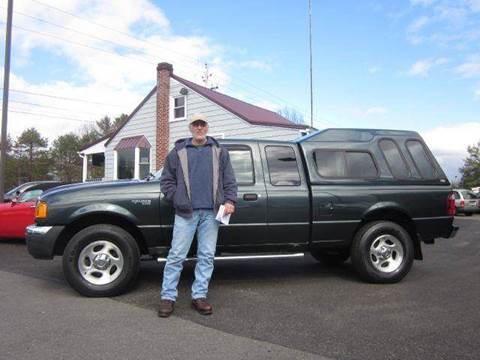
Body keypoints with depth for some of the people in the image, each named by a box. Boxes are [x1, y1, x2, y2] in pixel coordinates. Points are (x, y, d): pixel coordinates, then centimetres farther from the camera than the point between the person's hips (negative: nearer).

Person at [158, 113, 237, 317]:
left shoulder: (219, 152, 14)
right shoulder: (178, 152, 11)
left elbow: (229, 180, 11)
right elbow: (166, 181, 11)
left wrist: (229, 201, -3)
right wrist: (176, 199, -1)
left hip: (211, 213, 2)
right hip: (186, 213, -1)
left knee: (207, 256, 5)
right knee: (176, 256, -2)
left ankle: (199, 296, 15)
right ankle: (168, 297, 7)